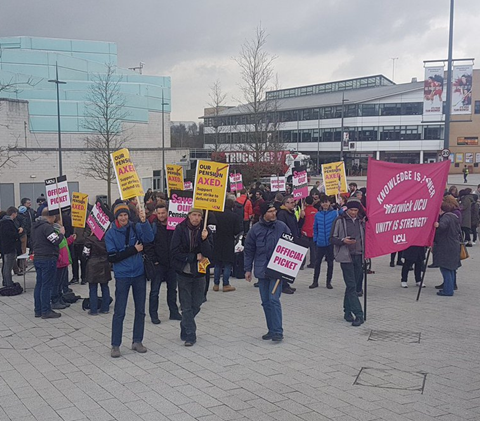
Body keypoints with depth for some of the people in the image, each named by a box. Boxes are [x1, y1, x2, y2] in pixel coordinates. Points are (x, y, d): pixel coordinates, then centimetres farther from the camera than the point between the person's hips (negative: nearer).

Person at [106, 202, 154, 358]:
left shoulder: (136, 228, -1)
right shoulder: (111, 234, -5)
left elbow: (149, 238, -18)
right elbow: (112, 257, -11)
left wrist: (144, 221, -32)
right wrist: (133, 249, -14)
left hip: (139, 274, 3)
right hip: (122, 276, -3)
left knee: (140, 310, 10)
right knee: (119, 312, 0)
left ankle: (137, 342, 23)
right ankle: (115, 345, 9)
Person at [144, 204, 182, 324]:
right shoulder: (153, 227, -4)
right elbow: (148, 246, -7)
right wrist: (154, 260, -12)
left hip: (172, 264, 3)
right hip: (158, 264, -3)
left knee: (172, 289, 13)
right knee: (155, 290, 1)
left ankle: (174, 312, 24)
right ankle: (153, 315, 9)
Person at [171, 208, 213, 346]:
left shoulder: (206, 231, -2)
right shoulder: (180, 229, -8)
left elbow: (209, 253, -9)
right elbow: (175, 252, -11)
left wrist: (204, 239, -25)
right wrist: (194, 256, -14)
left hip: (199, 272, 2)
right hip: (183, 272, -2)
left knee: (196, 305, 11)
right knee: (186, 306, 0)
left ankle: (185, 326, 36)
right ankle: (190, 335, 8)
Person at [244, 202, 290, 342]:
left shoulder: (282, 227, -2)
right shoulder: (256, 229, 1)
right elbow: (249, 250, 6)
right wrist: (248, 269, 4)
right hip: (261, 271, 3)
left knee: (274, 299, -11)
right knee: (266, 302, 9)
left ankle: (277, 331, -5)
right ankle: (271, 330, 19)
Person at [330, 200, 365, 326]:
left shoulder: (360, 222, 14)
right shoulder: (340, 221, 0)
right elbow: (332, 238, -1)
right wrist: (343, 241, -18)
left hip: (358, 257, 5)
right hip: (346, 257, -5)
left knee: (354, 285, 8)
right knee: (351, 286, -10)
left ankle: (347, 311, 18)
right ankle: (358, 314, -12)